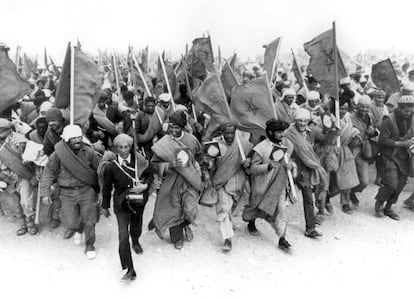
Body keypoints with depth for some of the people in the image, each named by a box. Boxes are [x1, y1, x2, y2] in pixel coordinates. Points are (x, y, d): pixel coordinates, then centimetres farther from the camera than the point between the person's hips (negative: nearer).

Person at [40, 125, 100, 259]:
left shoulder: (88, 152, -5)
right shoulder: (57, 155, -8)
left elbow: (99, 170, 6)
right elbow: (48, 174, -1)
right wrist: (45, 193, -6)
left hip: (86, 190, 1)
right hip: (67, 193, 0)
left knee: (89, 221, 0)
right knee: (71, 223, -4)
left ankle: (89, 246, 24)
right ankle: (78, 230, 35)